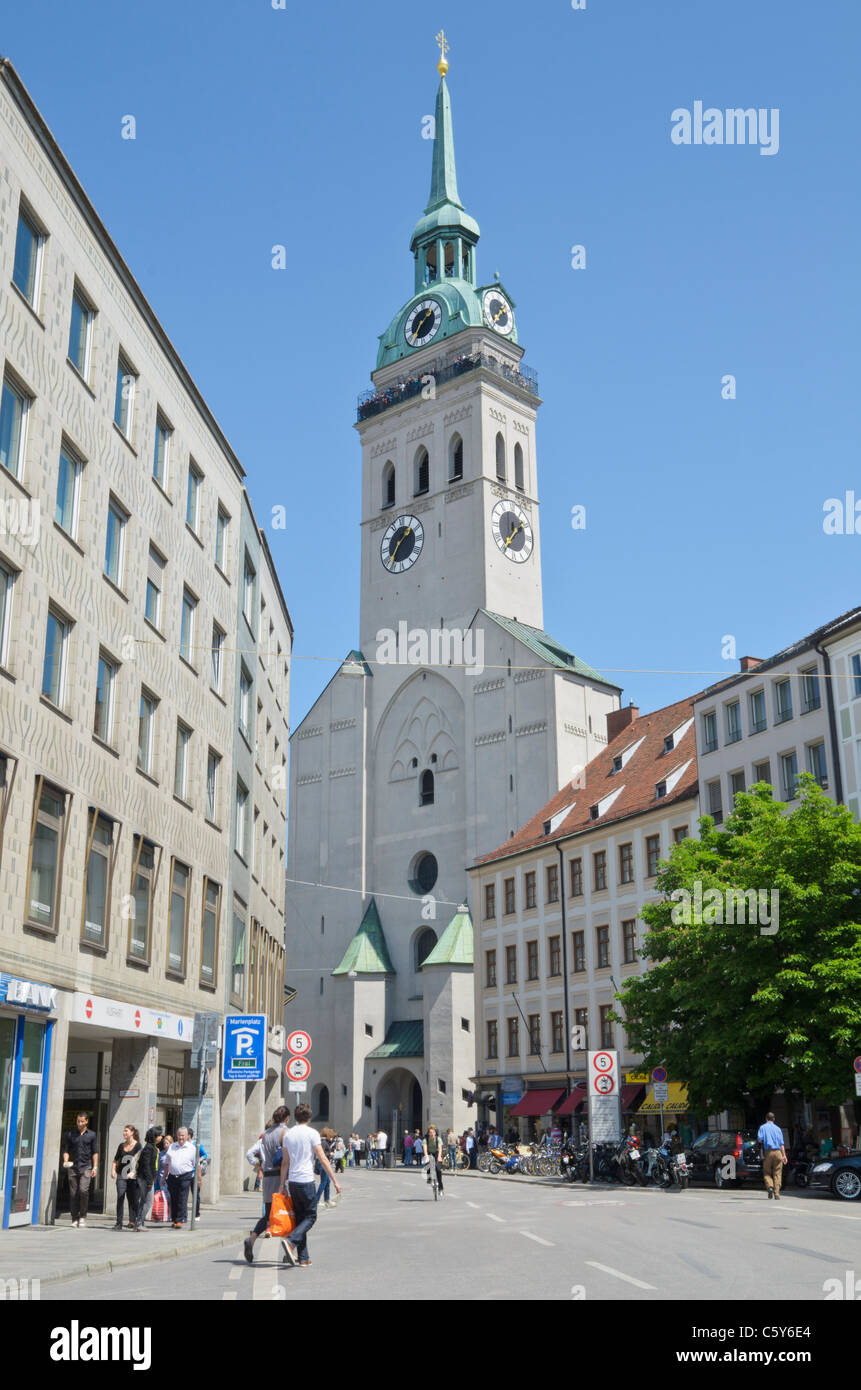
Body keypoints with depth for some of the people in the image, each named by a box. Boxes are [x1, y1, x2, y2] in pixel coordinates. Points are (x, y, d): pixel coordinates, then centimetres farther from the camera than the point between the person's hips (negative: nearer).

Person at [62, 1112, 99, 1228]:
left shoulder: (92, 1135, 8)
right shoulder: (70, 1134, 9)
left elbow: (95, 1152, 10)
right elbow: (66, 1150, 9)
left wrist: (95, 1167, 2)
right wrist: (66, 1161, -9)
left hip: (86, 1167, -2)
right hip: (73, 1167, 2)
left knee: (83, 1190, -16)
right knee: (73, 1193, 1)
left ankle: (83, 1216, -1)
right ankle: (75, 1218, 12)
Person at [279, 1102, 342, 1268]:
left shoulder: (288, 1134, 9)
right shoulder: (312, 1133, -7)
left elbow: (285, 1162, 11)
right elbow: (322, 1159, -9)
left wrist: (282, 1184, 17)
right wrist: (335, 1181, -5)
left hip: (292, 1181, 6)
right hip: (306, 1180, -6)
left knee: (300, 1217, 12)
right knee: (310, 1216, 3)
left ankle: (303, 1258, 10)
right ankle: (291, 1242, -18)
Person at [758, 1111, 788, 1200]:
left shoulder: (763, 1127, 5)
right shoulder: (778, 1128, 12)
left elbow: (760, 1139, -5)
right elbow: (781, 1143, 6)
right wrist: (784, 1155, 3)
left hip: (768, 1152, -2)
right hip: (777, 1152, 2)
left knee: (766, 1173, 8)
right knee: (777, 1174, 5)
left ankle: (770, 1186, -17)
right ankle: (776, 1193, -2)